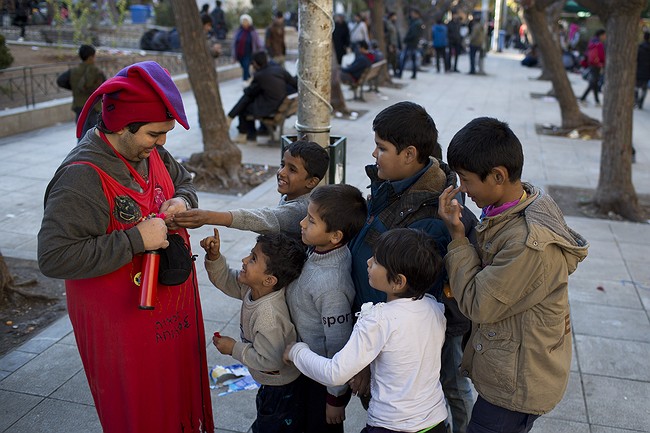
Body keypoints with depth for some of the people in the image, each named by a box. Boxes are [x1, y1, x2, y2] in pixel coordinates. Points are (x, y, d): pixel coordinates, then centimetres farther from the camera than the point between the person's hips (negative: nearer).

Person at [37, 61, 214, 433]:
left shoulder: (150, 151, -2)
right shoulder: (82, 177, -26)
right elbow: (54, 258, -30)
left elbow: (185, 181, 18)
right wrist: (136, 240, -30)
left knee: (180, 396, 24)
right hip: (124, 322, -7)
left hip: (173, 303, 7)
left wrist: (181, 201, -7)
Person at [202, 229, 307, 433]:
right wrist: (214, 257, -14)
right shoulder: (253, 287, -12)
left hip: (281, 391, -9)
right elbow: (227, 281, 4)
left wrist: (234, 348, -20)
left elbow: (270, 361, -31)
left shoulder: (268, 316, -37)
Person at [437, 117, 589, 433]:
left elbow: (477, 306, -23)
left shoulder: (530, 242, -33)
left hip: (517, 383, -9)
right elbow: (491, 276, 6)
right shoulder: (526, 203, -3)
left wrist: (457, 237, -20)